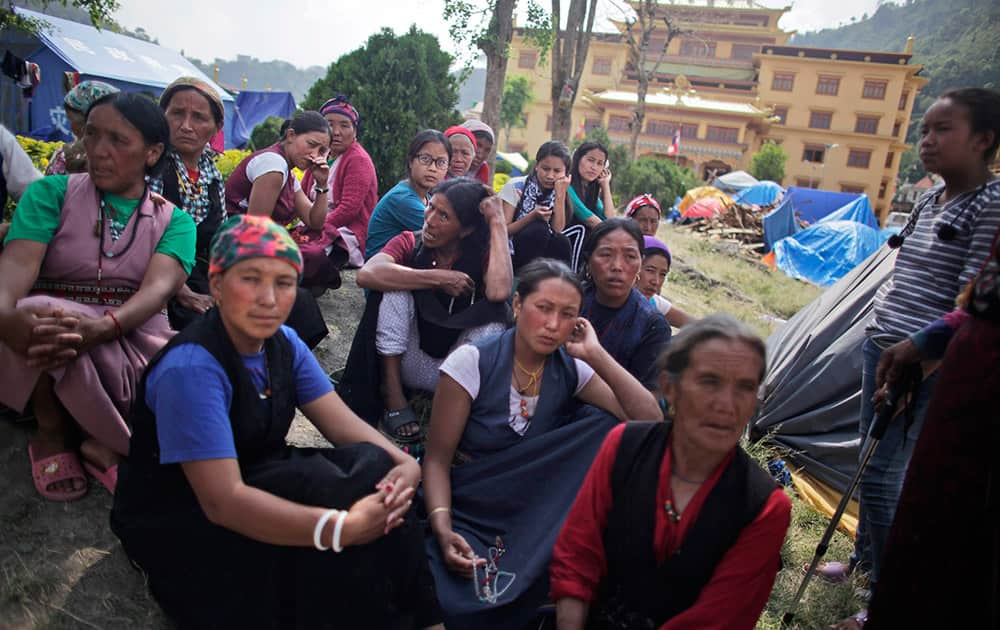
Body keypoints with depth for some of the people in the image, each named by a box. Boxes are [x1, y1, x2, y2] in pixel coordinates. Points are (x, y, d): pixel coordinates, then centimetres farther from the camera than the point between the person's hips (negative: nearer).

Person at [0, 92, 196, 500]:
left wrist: (103, 326, -36)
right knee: (40, 311, -35)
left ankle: (106, 443, -5)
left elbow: (160, 286, -14)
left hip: (135, 341, 0)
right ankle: (52, 432, -7)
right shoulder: (52, 192, 5)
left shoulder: (174, 220, 5)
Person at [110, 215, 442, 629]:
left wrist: (404, 462, -27)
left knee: (376, 472, -18)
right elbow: (223, 501, -33)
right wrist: (343, 528, -40)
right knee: (341, 496, -27)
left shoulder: (284, 343, -4)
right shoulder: (190, 368, -28)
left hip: (250, 480, 7)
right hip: (177, 523, -7)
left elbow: (342, 422, -7)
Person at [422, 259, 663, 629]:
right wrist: (443, 531, -27)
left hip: (534, 512, 5)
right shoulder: (472, 362, -13)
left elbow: (651, 421, -11)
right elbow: (437, 460, -11)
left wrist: (597, 356, -17)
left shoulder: (570, 369, -3)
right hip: (465, 511, -4)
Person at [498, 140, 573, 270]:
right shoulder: (515, 186, -10)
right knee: (539, 229, -29)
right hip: (510, 251, -3)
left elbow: (557, 230, -9)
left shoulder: (557, 192, 3)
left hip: (540, 251, 4)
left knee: (562, 242, -26)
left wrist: (560, 195, -15)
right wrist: (533, 217, -26)